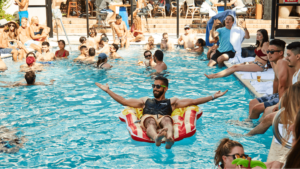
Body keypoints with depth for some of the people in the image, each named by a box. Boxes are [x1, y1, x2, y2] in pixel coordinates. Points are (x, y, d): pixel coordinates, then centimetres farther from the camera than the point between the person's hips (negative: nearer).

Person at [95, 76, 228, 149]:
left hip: (163, 119, 0)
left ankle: (169, 136, -71)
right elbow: (124, 101, 34)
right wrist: (108, 90, 33)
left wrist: (213, 97, 14)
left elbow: (193, 101, 22)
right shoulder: (145, 101, 38)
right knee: (151, 120, -36)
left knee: (166, 119, -37)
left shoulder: (172, 102, 32)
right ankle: (156, 137, -71)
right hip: (148, 119, 1)